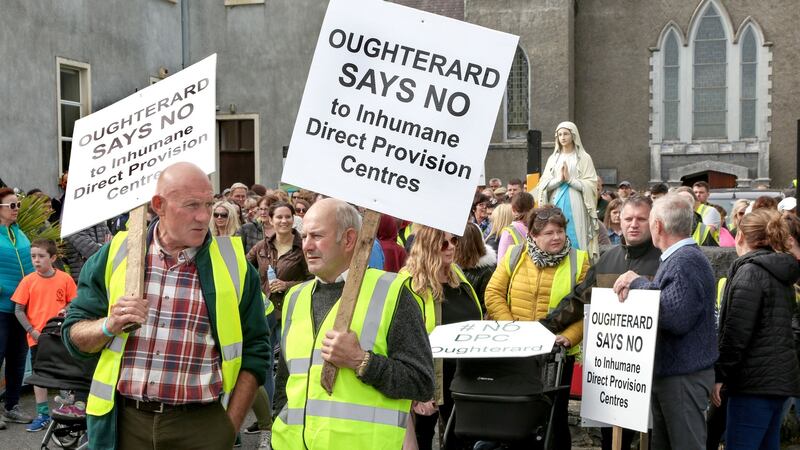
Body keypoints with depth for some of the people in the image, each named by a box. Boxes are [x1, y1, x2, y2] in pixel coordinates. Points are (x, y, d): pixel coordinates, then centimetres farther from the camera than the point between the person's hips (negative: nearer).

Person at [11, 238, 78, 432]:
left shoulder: (65, 279, -3)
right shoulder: (28, 281, -4)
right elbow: (19, 309, -2)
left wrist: (66, 310, -15)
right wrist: (32, 331, -10)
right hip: (37, 336, 0)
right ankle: (42, 415, 16)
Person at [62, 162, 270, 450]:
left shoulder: (232, 263, 0)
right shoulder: (115, 254, 2)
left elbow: (254, 350, 2)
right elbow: (74, 334, 7)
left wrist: (231, 426, -3)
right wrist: (109, 326, -14)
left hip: (202, 425, -1)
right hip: (124, 422, 1)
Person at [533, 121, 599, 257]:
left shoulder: (584, 158, 3)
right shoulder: (553, 158, 13)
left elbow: (591, 185, -3)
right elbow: (544, 185, 7)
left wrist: (570, 179, -11)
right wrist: (559, 179, -10)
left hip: (575, 205, -3)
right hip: (556, 205, 3)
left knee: (575, 240, -6)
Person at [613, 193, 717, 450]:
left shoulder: (686, 261, -18)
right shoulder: (675, 258, 16)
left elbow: (676, 318, -28)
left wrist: (638, 284, -19)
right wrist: (635, 289, -2)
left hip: (684, 377, -10)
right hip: (666, 372, 10)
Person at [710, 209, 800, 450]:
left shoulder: (750, 271, -12)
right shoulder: (780, 272, 16)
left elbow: (736, 331, -17)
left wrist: (720, 374, -12)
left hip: (756, 380, -9)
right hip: (778, 376, 9)